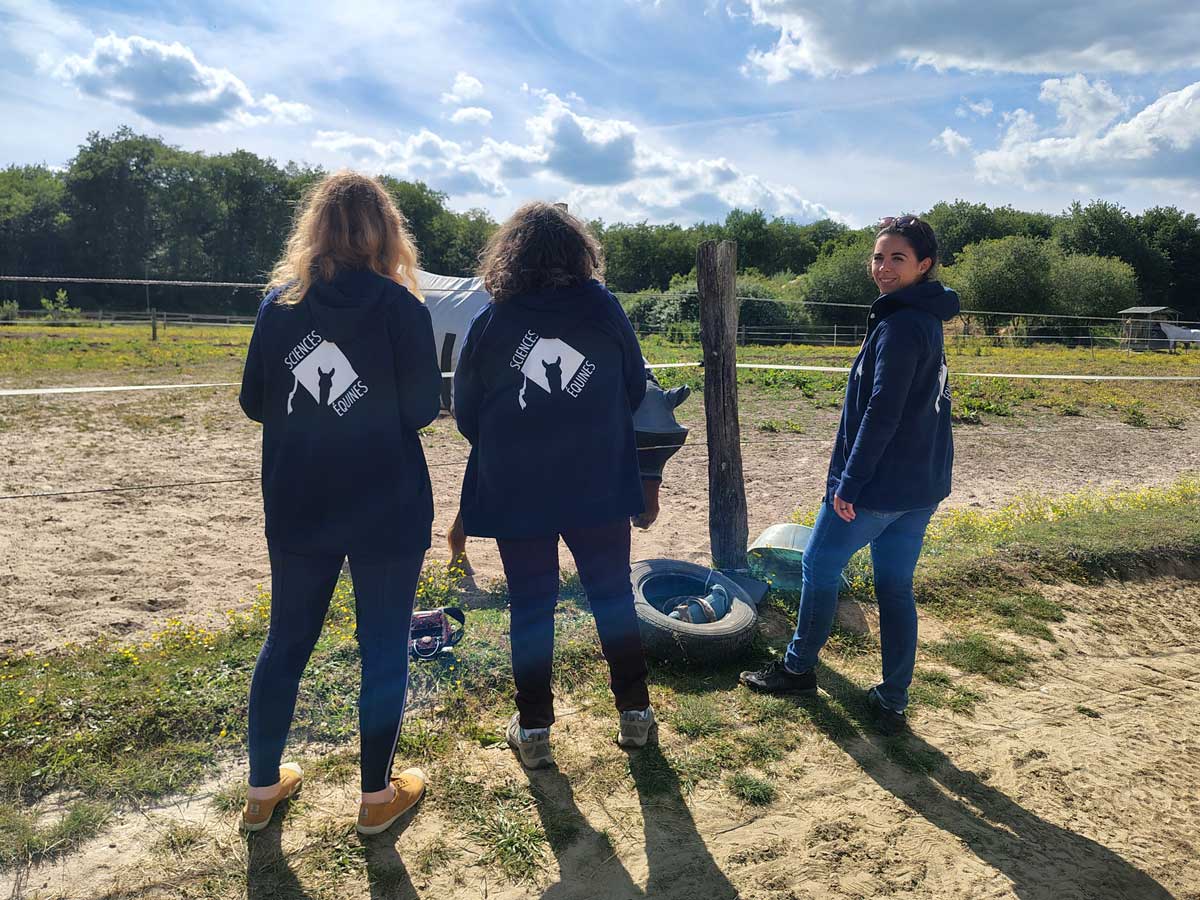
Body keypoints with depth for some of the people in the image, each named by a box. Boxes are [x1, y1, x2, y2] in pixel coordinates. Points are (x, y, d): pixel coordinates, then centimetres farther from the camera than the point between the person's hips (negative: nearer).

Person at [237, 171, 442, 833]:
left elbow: (254, 402, 5)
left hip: (297, 509, 4)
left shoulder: (279, 302, -1)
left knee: (285, 641, 18)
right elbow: (422, 409, -11)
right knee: (384, 648, 10)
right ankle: (378, 795, 24)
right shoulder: (400, 306, -11)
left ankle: (263, 788, 32)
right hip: (387, 510, -3)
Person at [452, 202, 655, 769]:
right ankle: (635, 713, 25)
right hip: (599, 486, 1)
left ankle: (534, 730, 20)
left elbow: (465, 413, 1)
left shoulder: (489, 322, -4)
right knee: (613, 597, 14)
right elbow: (635, 389, 4)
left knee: (531, 606, 11)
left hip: (515, 491, 0)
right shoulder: (603, 309, -4)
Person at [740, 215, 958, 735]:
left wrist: (848, 484, -19)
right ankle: (892, 702, 21)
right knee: (896, 587, 13)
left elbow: (880, 414, -23)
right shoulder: (929, 320, 12)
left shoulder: (898, 325, -18)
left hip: (876, 484, -9)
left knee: (820, 566, 10)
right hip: (922, 486, 9)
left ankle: (798, 668, 27)